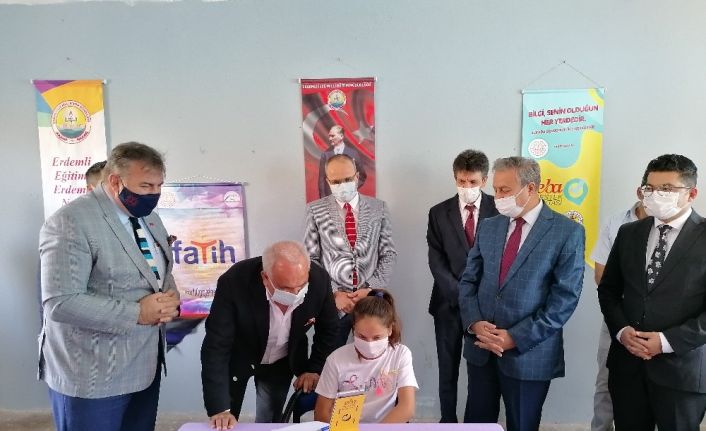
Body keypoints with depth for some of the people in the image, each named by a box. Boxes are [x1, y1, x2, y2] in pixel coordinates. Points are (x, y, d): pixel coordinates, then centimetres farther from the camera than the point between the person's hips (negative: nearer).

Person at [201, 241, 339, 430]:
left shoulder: (319, 279, -27)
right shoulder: (234, 283, -36)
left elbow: (328, 328, -6)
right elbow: (216, 347, -30)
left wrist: (315, 369, -7)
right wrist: (219, 408, -32)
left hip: (282, 362, 2)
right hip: (237, 359, -2)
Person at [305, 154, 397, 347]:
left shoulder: (378, 208, 2)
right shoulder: (316, 210, 0)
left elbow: (388, 254, 4)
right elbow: (311, 259, 0)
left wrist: (370, 289, -7)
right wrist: (334, 293, -9)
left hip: (372, 299, 1)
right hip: (331, 301, 0)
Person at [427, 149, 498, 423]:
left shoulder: (498, 210, -2)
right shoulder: (439, 213, 2)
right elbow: (436, 261, -3)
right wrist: (460, 294, -13)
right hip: (449, 303, 1)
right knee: (448, 370, 10)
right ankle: (447, 421, 24)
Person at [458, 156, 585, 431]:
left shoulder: (568, 232, -8)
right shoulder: (488, 227, 7)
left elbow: (565, 297, -12)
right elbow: (468, 281, 8)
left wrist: (516, 337, -15)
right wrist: (474, 323, -9)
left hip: (529, 353, -4)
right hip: (481, 348, 4)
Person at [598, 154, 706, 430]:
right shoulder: (628, 233, 8)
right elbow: (608, 290, 11)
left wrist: (668, 340, -15)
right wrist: (621, 330, -5)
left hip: (681, 366, -3)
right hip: (627, 362, 4)